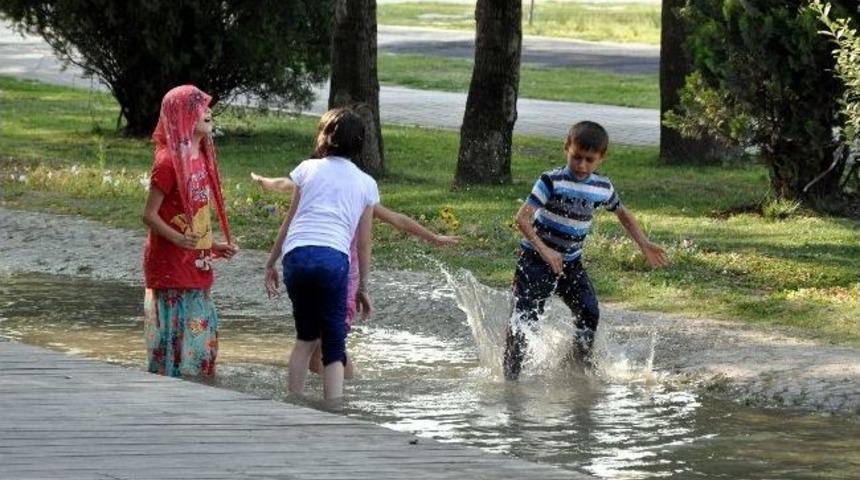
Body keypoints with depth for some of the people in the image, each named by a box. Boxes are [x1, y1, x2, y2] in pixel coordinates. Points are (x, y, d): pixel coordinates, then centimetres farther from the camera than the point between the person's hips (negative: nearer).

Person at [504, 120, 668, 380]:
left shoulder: (602, 187, -2)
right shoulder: (552, 182, -19)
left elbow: (623, 214, 19)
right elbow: (523, 217, -25)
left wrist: (645, 245, 12)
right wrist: (544, 250, -35)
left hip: (570, 261, 5)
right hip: (537, 259, -5)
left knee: (589, 313, -2)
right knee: (524, 317, -9)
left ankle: (582, 363, 19)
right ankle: (510, 373, -1)